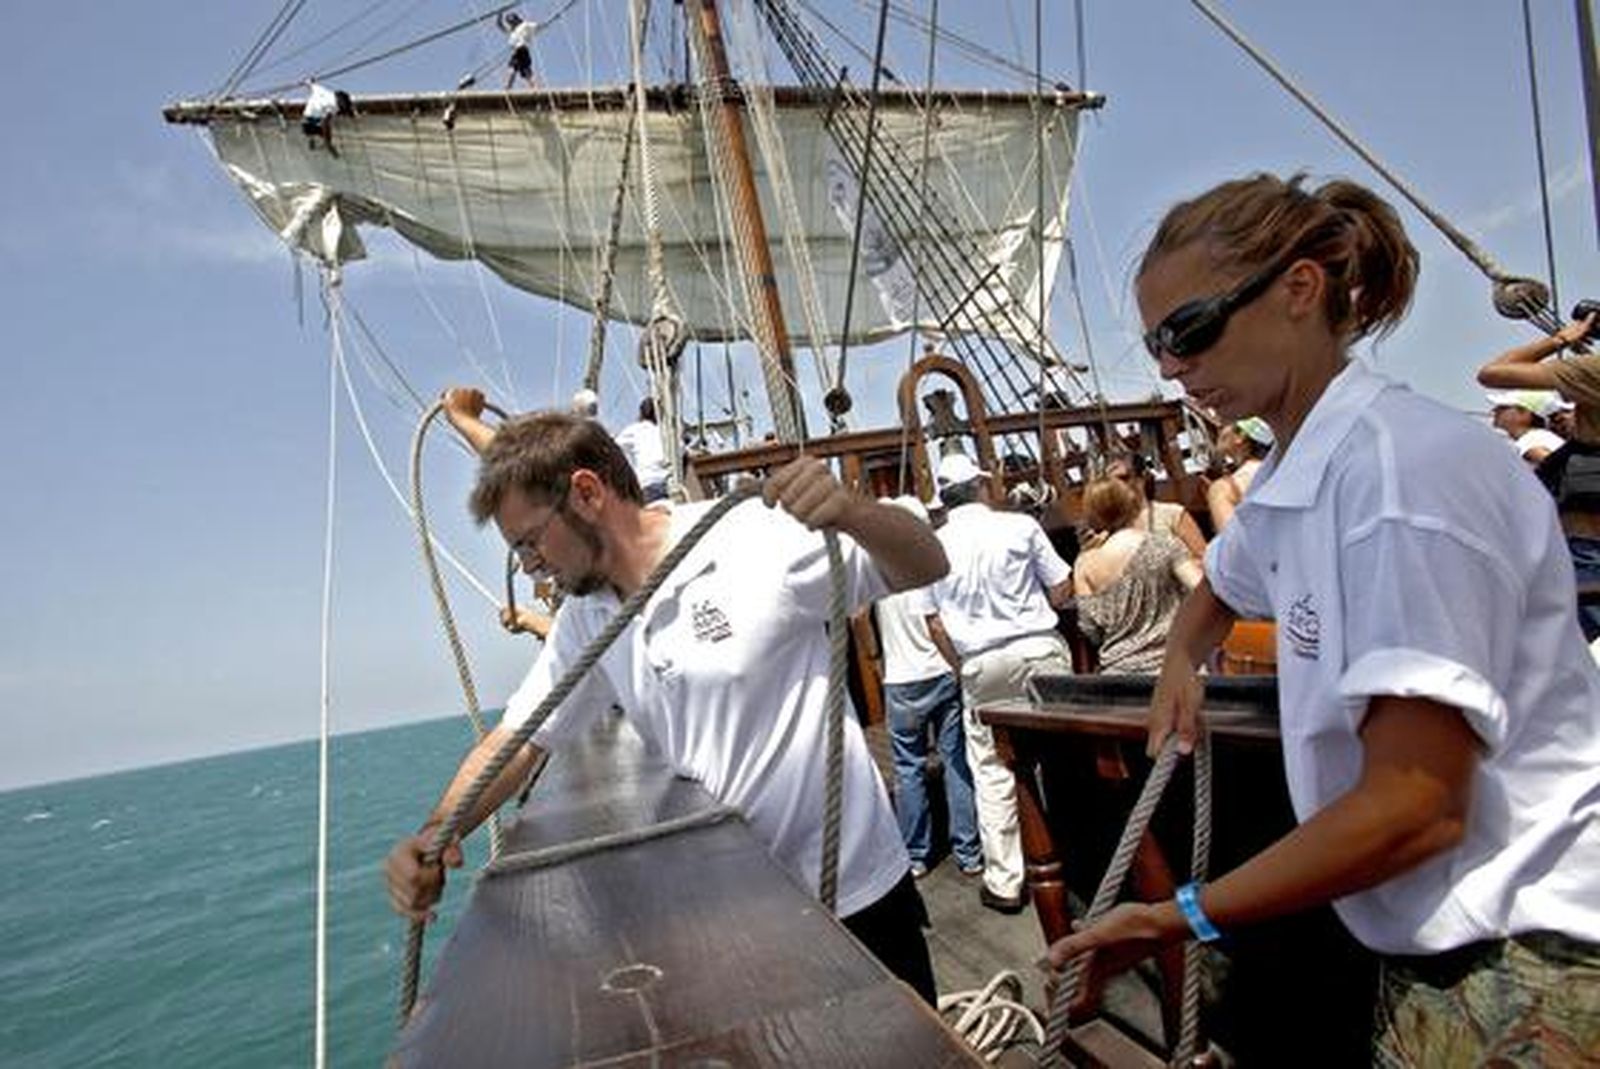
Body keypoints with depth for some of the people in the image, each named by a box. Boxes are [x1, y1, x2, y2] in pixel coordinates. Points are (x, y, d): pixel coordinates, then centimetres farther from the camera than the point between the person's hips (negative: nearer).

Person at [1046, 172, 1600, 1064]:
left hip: (1527, 969, -8)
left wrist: (1184, 918, -17)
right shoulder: (1293, 476, 6)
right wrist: (1182, 667, 12)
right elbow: (1224, 588, 30)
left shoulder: (1405, 466, -22)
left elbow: (1414, 806, -25)